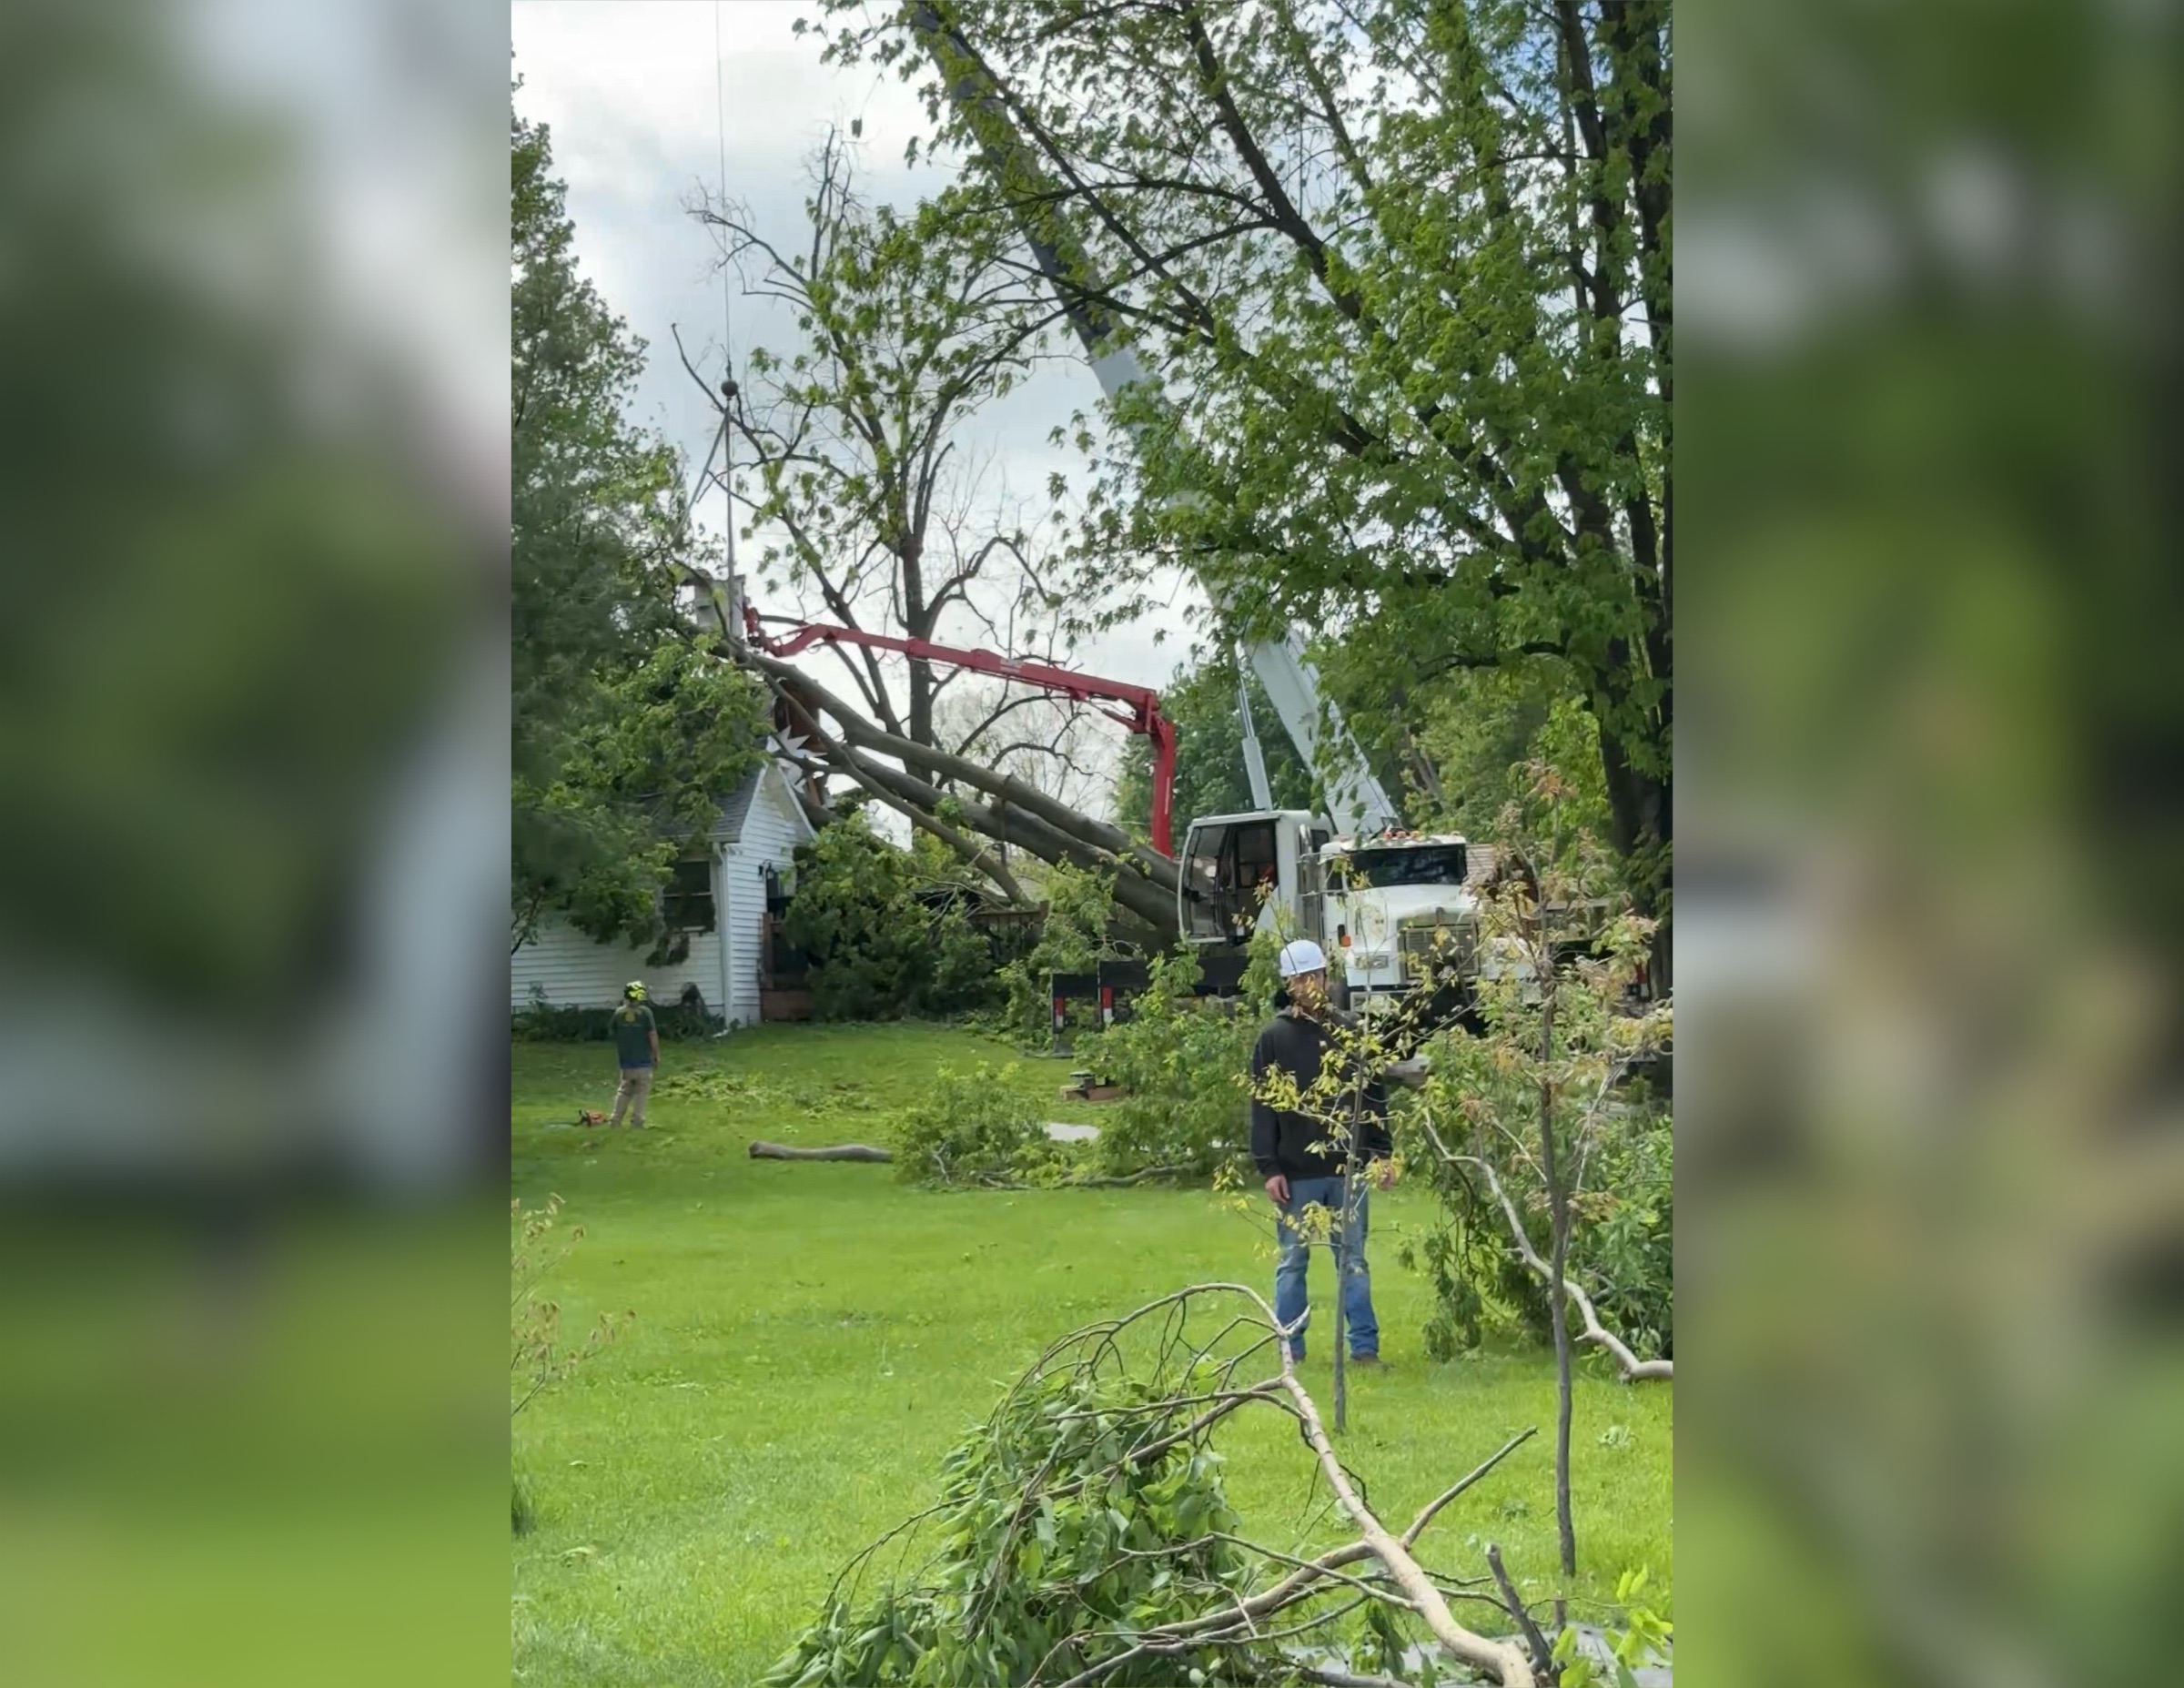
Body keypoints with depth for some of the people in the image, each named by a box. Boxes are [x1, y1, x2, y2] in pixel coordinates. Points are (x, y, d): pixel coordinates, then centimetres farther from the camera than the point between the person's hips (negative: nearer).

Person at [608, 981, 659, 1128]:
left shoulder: (619, 1013, 0)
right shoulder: (645, 1012, -12)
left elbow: (614, 1034, 9)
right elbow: (652, 1035, -12)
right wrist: (656, 1054, -1)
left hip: (625, 1060, 4)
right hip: (643, 1060, -4)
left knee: (624, 1091, 15)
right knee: (641, 1091, 5)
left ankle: (615, 1120, 13)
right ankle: (637, 1121, 2)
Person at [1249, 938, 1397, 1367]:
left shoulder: (1350, 1032, 6)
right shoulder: (1274, 1038, 0)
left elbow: (1374, 1095, 8)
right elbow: (1262, 1107, -2)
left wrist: (1381, 1153, 1)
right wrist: (1268, 1168, -9)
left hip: (1348, 1168, 2)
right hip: (1296, 1172, -1)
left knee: (1353, 1260, 6)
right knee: (1292, 1262, 6)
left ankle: (1365, 1346, 9)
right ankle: (1290, 1350, 12)